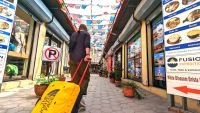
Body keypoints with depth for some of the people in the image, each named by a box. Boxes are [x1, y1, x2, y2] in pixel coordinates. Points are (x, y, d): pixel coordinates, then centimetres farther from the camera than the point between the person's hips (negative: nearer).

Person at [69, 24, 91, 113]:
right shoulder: (86, 34, 11)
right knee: (85, 78, 4)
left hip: (72, 59, 5)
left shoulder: (73, 34, 26)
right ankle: (79, 97, -16)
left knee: (75, 80, 5)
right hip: (81, 58, -4)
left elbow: (70, 47, 23)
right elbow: (87, 44, -8)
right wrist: (87, 54, -21)